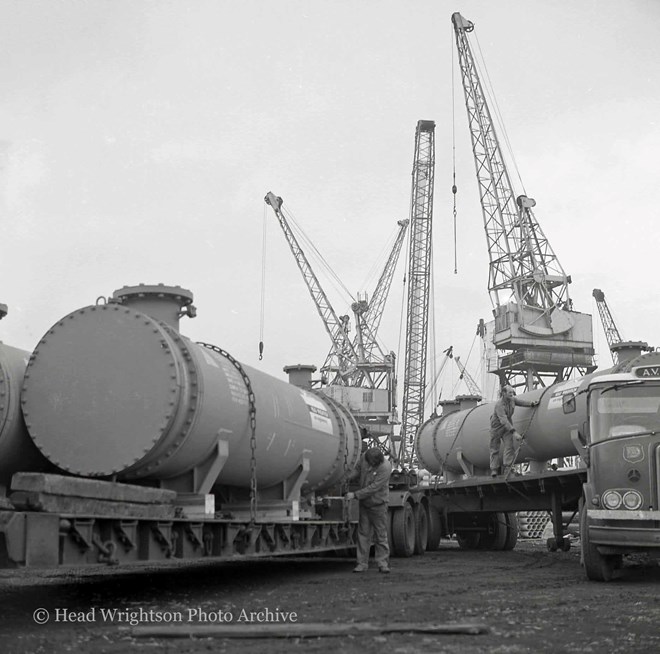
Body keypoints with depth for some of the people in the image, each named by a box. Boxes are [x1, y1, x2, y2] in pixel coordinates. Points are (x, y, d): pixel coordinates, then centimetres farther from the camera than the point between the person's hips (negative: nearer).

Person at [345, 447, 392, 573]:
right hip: (364, 503, 5)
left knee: (381, 535, 1)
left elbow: (374, 488, -26)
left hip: (378, 504, -5)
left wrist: (355, 495, -24)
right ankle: (362, 563, 9)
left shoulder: (385, 468, -24)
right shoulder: (365, 457, -7)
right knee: (363, 533, 5)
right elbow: (358, 469, 12)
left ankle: (383, 563, 9)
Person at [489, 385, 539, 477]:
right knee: (495, 449, 3)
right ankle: (494, 470, 13)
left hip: (508, 425, 6)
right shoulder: (499, 405, -31)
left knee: (509, 446, -9)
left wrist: (532, 404, -7)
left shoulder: (512, 399, -9)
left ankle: (507, 470, -10)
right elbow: (503, 420, -40)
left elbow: (521, 402, 11)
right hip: (497, 427, -5)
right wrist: (514, 432, -47)